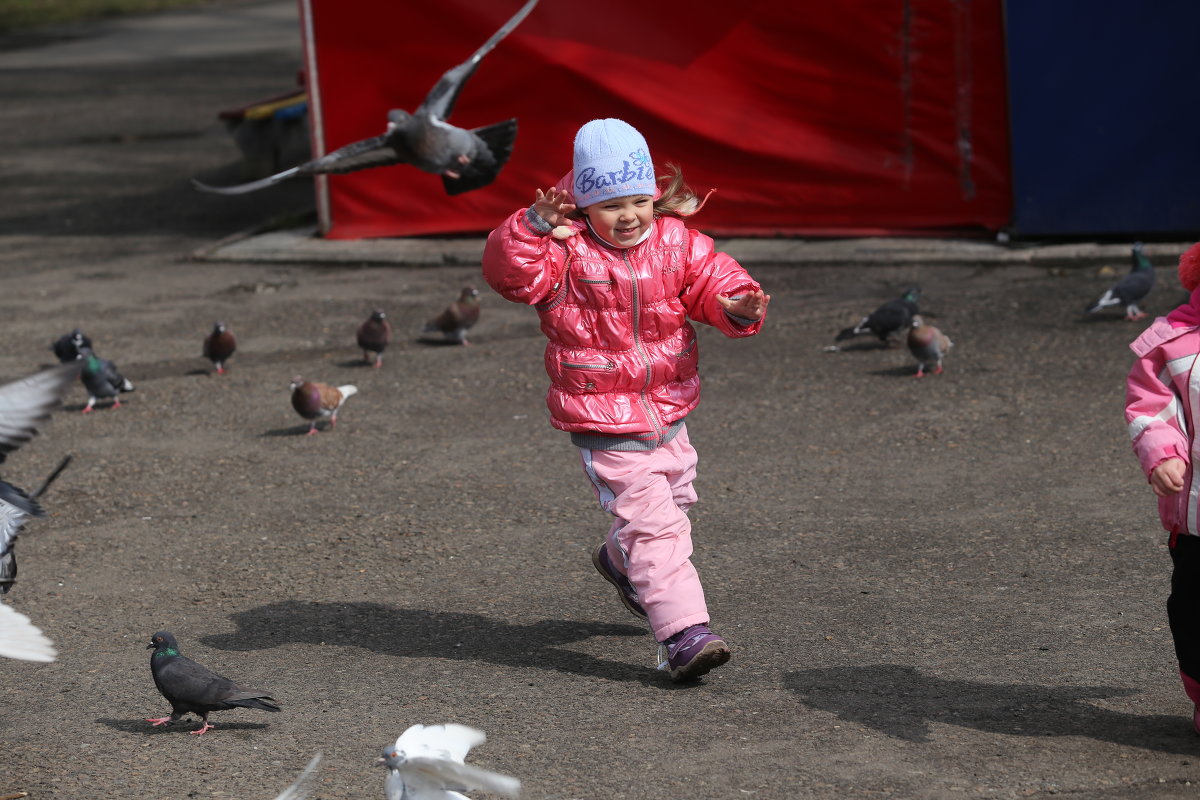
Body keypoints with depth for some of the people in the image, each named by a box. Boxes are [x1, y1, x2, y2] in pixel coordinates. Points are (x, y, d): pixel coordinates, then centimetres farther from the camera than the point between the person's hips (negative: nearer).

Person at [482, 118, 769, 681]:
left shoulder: (676, 243, -1)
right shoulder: (565, 252, -14)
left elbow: (713, 282, -1)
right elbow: (508, 271, -25)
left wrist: (739, 305, -23)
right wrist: (534, 226, -41)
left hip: (667, 412, 7)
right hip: (605, 429, -6)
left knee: (673, 502, 28)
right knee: (653, 525, -14)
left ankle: (620, 560, 57)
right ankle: (683, 634, -16)